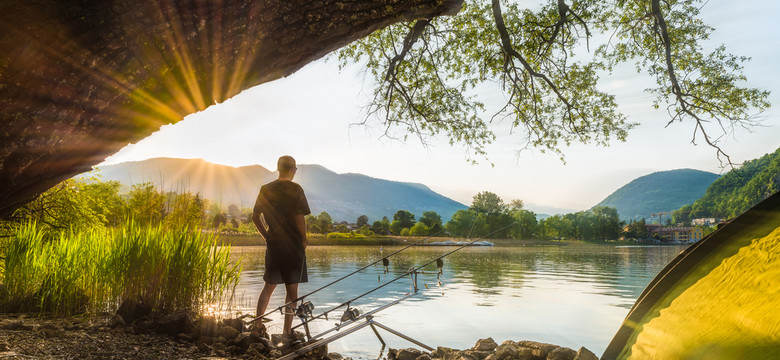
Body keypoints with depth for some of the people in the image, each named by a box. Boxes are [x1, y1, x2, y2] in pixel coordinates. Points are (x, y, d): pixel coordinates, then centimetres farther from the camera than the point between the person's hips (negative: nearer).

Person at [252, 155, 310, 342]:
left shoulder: (266, 189, 5)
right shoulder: (295, 189, -10)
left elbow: (255, 217, 7)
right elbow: (299, 218, -16)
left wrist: (267, 236, 14)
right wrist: (304, 239, -3)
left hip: (273, 244, 5)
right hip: (293, 245, -5)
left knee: (269, 285, 19)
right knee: (292, 287, 5)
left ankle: (258, 323, 20)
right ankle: (287, 330, 9)